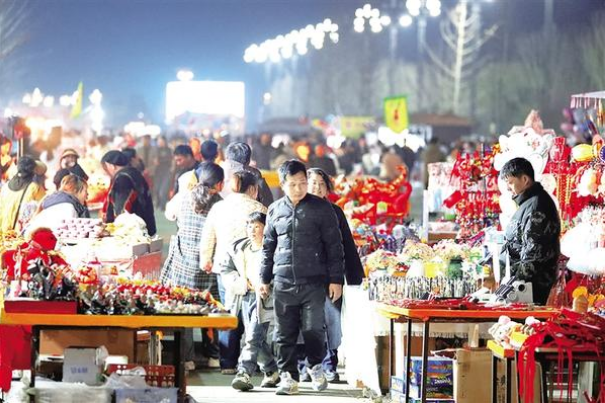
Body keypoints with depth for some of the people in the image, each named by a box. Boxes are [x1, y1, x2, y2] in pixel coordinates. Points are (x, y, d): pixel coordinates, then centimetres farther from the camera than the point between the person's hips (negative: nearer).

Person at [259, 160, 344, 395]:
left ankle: (316, 366, 20)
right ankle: (288, 377, 11)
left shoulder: (321, 208, 0)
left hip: (314, 282, -3)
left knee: (313, 329, -5)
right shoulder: (275, 210, 10)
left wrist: (336, 279, -3)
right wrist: (265, 279, 15)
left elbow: (334, 245, 1)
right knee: (285, 334, 3)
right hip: (284, 283, 3)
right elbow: (268, 247, 18)